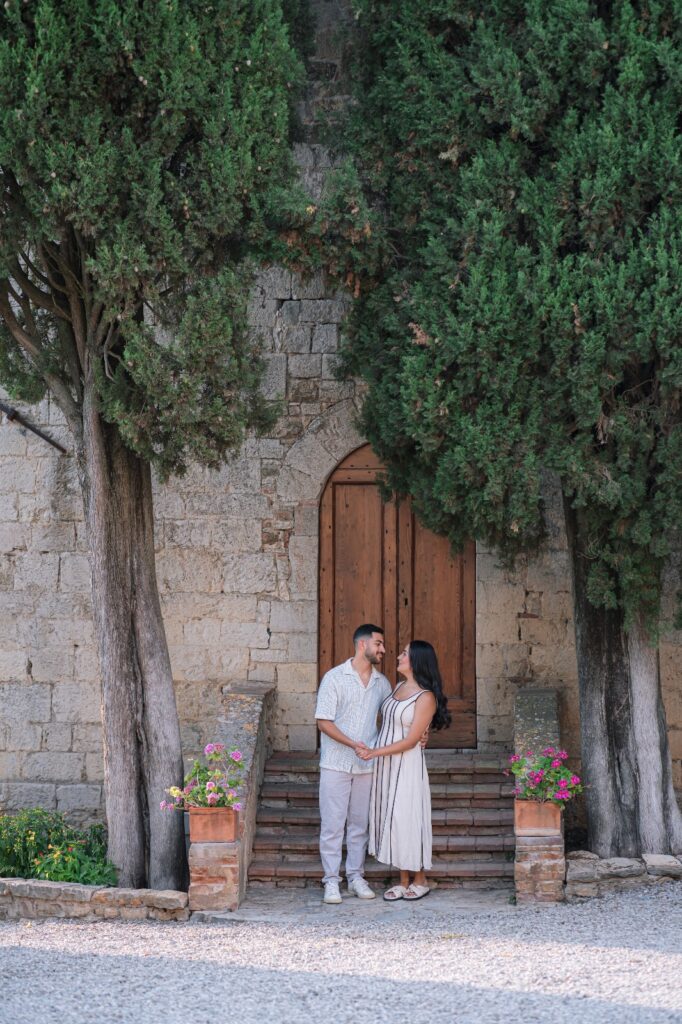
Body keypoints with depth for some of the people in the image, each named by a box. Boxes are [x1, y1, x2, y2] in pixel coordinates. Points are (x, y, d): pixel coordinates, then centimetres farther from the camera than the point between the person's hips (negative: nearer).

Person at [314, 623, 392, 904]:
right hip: (336, 764, -4)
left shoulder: (382, 683, 9)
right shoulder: (334, 678, -7)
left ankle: (356, 877, 18)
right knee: (332, 824, -2)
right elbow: (324, 722, -10)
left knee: (359, 824, 9)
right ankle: (331, 881, 3)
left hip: (366, 765, 4)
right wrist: (353, 743, -20)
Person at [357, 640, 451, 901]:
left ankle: (420, 880, 13)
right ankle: (403, 882, 16)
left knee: (407, 820, -2)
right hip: (385, 764, 8)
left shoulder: (426, 697, -15)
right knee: (391, 819, 9)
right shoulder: (399, 687, 9)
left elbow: (410, 741, -17)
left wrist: (375, 752, -19)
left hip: (406, 766, -8)